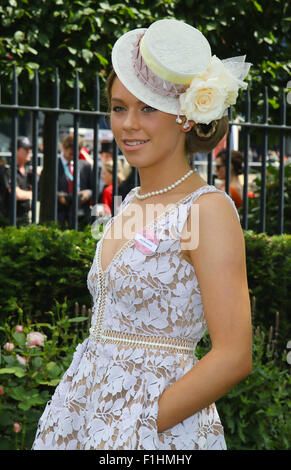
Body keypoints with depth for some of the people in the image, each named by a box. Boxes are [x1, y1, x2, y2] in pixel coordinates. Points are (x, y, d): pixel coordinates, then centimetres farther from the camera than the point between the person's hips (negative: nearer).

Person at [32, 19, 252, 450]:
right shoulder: (132, 205, 10)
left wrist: (142, 425, -17)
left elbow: (233, 357, -17)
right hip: (91, 407, 7)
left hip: (160, 428, -7)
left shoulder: (208, 209, -12)